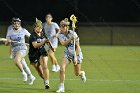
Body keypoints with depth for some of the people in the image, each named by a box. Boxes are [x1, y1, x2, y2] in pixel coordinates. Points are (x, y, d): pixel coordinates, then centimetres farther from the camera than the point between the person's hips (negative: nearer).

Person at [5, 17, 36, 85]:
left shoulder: (23, 30, -2)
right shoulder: (10, 32, 1)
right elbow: (6, 43, 0)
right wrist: (8, 41, -22)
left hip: (22, 49, -3)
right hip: (14, 50, 3)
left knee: (16, 61, -31)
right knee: (23, 66, 9)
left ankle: (23, 73, -9)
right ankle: (31, 77, 32)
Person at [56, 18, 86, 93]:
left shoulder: (73, 34, -21)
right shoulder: (60, 35, -10)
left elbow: (77, 47, -16)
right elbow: (63, 43, -29)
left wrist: (76, 57, -22)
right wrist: (70, 38, -43)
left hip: (76, 53, -3)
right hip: (68, 53, 3)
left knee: (77, 73, 6)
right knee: (62, 68, -21)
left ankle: (82, 73, 45)